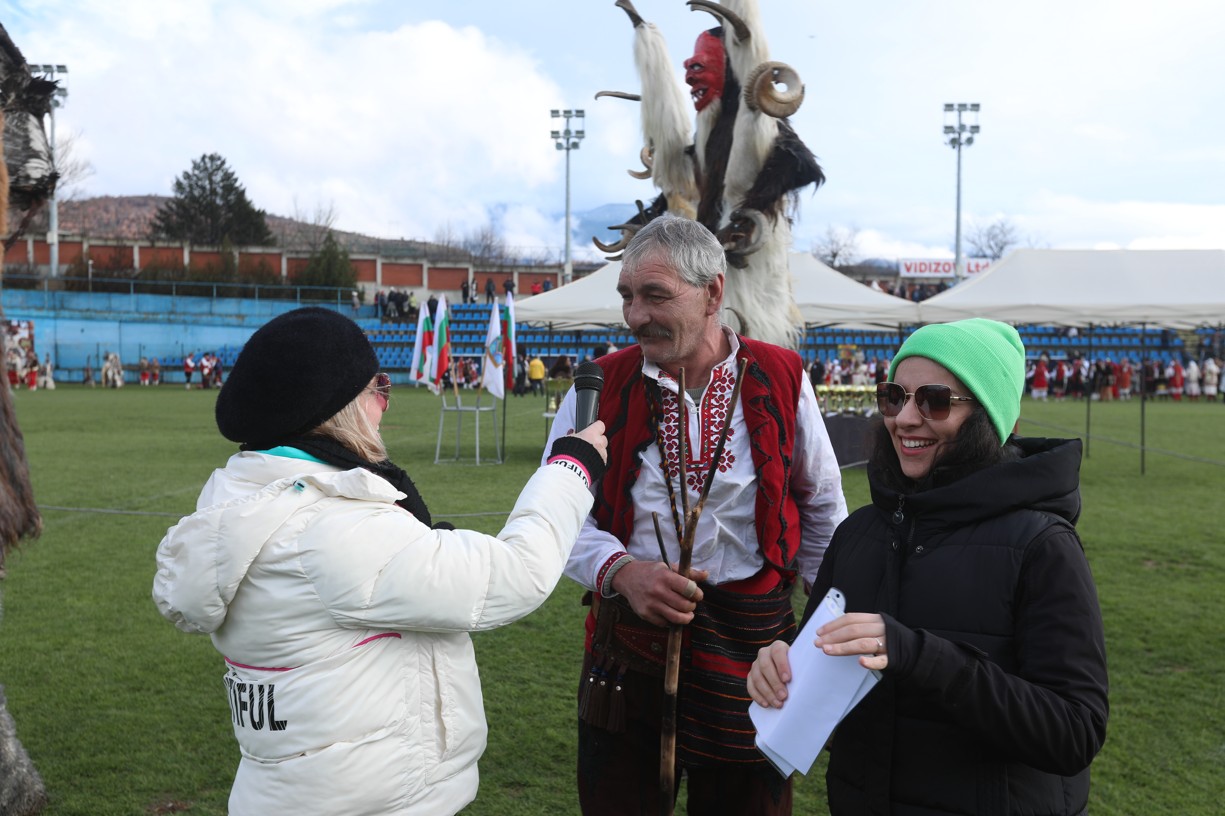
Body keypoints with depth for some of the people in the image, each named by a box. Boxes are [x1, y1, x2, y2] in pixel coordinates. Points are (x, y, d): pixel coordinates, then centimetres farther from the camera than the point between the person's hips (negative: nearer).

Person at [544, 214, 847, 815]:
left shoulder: (780, 380, -2)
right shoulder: (601, 387, -2)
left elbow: (822, 510, 8)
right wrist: (619, 570, -19)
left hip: (751, 648, 0)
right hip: (628, 640, 1)